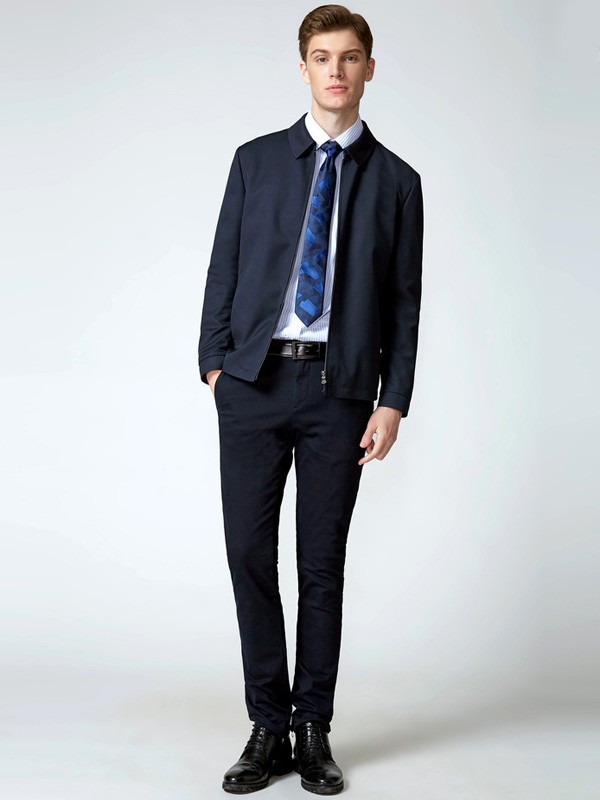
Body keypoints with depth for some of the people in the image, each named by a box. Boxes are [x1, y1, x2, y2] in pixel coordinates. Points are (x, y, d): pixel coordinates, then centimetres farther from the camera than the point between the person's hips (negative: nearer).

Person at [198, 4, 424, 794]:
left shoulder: (396, 181, 8)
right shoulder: (256, 160, 10)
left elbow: (405, 301, 5)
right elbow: (224, 268, 9)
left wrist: (394, 401, -3)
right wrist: (215, 359, -1)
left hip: (339, 388, -1)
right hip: (253, 381, 1)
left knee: (323, 565, 4)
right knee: (251, 555, 1)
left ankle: (313, 730, 17)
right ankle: (268, 728, 14)